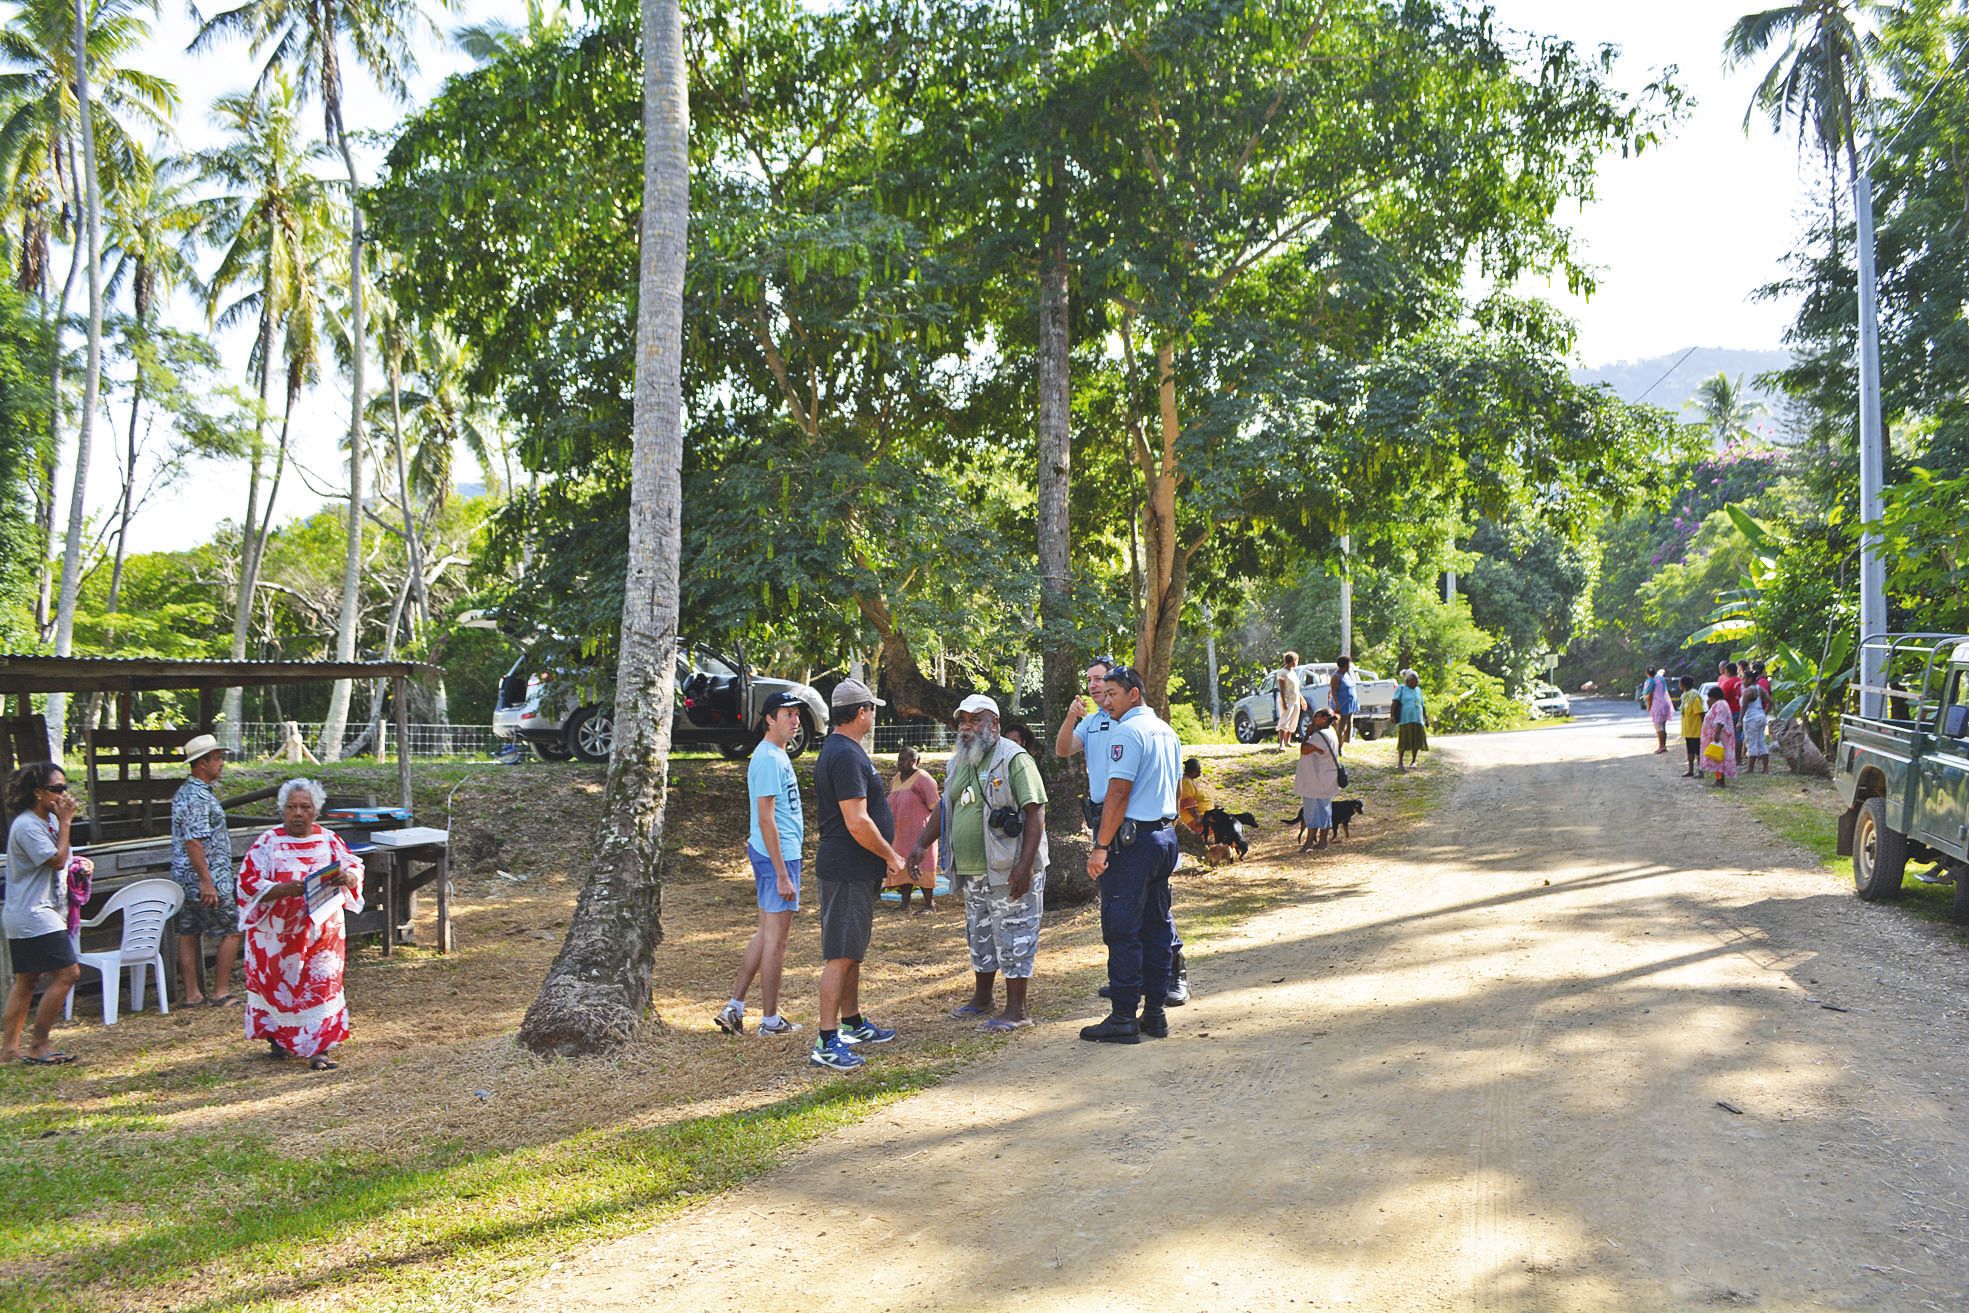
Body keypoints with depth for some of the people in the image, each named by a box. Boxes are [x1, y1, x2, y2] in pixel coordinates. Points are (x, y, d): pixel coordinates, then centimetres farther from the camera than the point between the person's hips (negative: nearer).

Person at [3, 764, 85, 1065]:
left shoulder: (48, 820, 12)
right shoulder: (27, 826, -17)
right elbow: (57, 860, -19)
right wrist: (65, 822, -15)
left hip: (36, 914, 11)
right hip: (34, 917, -11)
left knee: (26, 981, 13)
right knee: (67, 973, -11)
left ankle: (9, 1048, 18)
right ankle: (38, 1045, -3)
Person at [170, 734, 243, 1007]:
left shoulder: (184, 792, 15)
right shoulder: (199, 797, -18)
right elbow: (193, 842, -24)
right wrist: (207, 881, -24)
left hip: (185, 880, 10)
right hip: (210, 881, -10)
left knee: (189, 933, 10)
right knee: (231, 931, -1)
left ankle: (192, 993, 15)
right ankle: (220, 992, 1)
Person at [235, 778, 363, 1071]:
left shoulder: (329, 840, 4)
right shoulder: (267, 843, -5)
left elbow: (355, 867, 5)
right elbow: (249, 883, -11)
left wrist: (347, 877, -19)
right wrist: (285, 889, -26)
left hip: (321, 931, 1)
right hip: (278, 933, -1)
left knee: (321, 985, -4)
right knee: (277, 985, 11)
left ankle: (319, 1049, -1)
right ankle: (277, 1037, 34)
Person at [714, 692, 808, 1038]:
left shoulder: (777, 755, 15)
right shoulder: (769, 759, -16)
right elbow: (766, 819, -21)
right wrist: (782, 874, -22)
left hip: (768, 854, 10)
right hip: (778, 855, -10)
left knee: (766, 934, 15)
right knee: (776, 938, -1)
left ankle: (734, 1007, 18)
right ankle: (770, 1020, 8)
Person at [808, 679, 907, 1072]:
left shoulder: (838, 750, 15)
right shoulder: (846, 755, -20)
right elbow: (857, 823, -25)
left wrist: (885, 856, 20)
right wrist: (890, 855, -11)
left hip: (856, 869, 11)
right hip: (848, 871, -11)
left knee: (852, 951, 19)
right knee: (841, 954, -8)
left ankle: (852, 1023, 31)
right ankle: (827, 1041, -6)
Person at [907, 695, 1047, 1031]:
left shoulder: (1014, 759, -13)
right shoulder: (958, 763, 13)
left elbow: (1035, 812, -18)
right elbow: (944, 809, 23)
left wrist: (1025, 865, -24)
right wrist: (921, 844, 11)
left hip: (1009, 871, -8)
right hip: (972, 871, 8)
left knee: (1013, 937, -2)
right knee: (980, 937, 18)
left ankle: (1016, 1010, 5)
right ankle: (982, 999, 32)